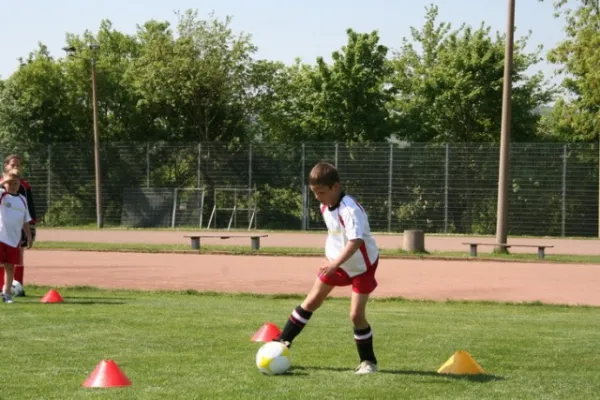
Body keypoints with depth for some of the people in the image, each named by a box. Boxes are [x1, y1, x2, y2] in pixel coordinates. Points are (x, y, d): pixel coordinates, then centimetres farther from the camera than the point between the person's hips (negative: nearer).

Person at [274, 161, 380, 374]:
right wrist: (329, 257, 16)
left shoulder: (350, 210, -31)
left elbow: (356, 241, -44)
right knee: (311, 301, 11)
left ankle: (368, 361, 5)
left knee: (356, 314, -11)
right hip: (335, 261, 7)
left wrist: (335, 262, -54)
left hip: (361, 266, -7)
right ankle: (283, 341, 21)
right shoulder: (325, 207, -4)